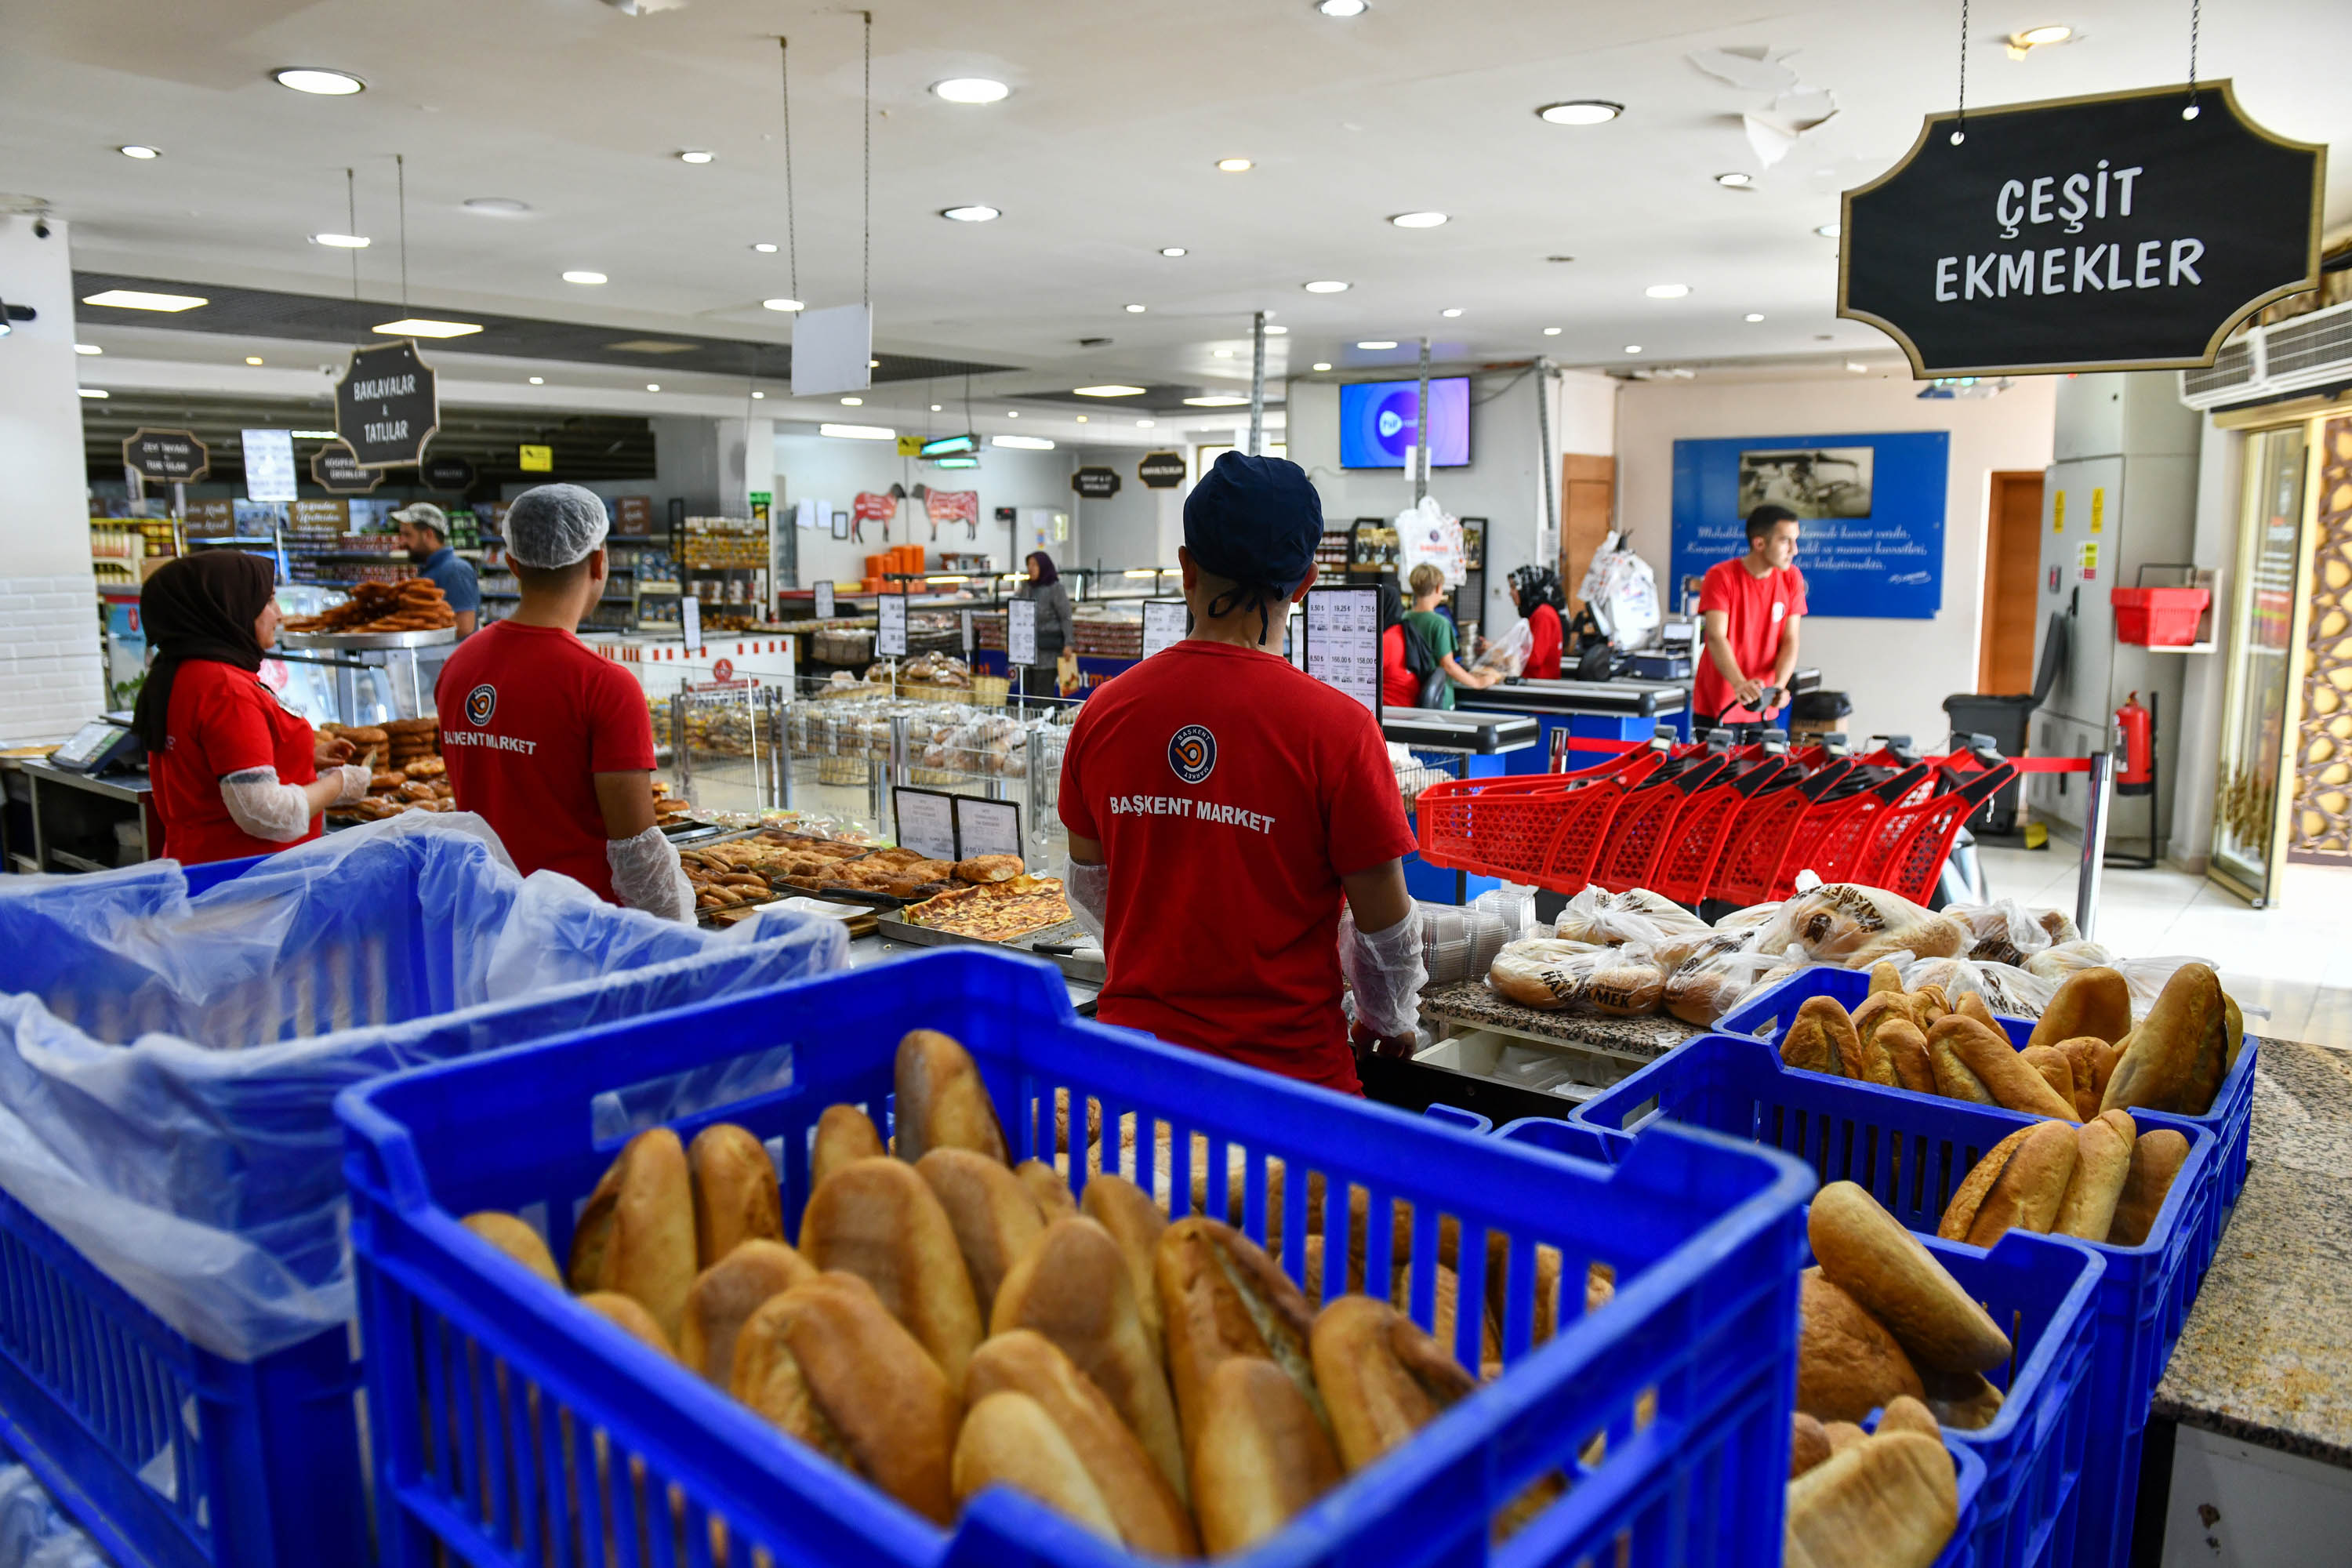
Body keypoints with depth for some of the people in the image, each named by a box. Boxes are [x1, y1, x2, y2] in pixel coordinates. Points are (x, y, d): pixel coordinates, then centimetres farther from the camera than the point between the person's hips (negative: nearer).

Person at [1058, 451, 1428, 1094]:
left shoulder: (1105, 711, -3)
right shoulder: (1336, 727, -16)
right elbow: (1384, 921, -7)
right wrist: (1391, 1020, 14)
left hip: (1134, 1041, 4)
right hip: (1286, 1060, -3)